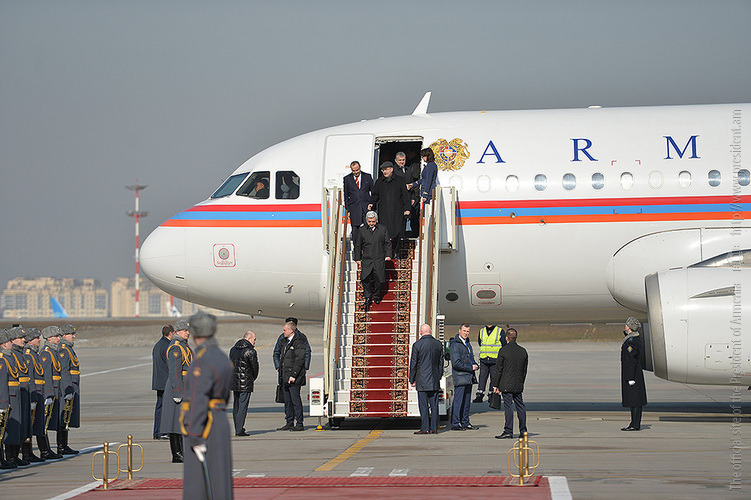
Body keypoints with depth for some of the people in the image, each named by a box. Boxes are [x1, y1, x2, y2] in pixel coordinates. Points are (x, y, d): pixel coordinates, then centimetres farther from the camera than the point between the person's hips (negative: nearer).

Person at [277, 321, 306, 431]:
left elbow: (300, 360, -16)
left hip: (294, 378, -9)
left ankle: (299, 424, -4)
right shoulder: (287, 343, 19)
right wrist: (280, 371, 16)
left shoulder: (298, 343, -11)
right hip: (285, 378, 9)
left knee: (296, 401, -7)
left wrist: (293, 375, -20)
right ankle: (289, 423, 16)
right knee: (287, 401, 11)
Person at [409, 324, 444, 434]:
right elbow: (441, 363, 10)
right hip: (435, 380, 4)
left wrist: (412, 380, 4)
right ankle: (434, 428, 7)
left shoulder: (417, 345, -9)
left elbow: (413, 364, -5)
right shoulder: (438, 344, 4)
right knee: (434, 405, 6)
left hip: (422, 379, -4)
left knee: (423, 405, -2)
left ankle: (425, 428, -4)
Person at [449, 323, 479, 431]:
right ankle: (455, 424, -3)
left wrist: (475, 365, 5)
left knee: (467, 401, 11)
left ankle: (465, 423, 17)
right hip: (460, 377, -9)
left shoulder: (467, 344, 18)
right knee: (458, 401, -7)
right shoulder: (455, 345, -11)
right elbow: (456, 363, -18)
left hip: (468, 377, 9)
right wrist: (471, 368, -15)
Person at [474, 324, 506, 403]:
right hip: (483, 360, 2)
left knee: (494, 378, 3)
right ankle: (479, 396, -4)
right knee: (482, 378, -3)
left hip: (495, 360, -2)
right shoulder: (481, 331, 8)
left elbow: (504, 345, 5)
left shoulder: (500, 331, -3)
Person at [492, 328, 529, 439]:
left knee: (508, 406, -6)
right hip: (518, 385, 5)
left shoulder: (503, 351, -10)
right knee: (520, 406, 11)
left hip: (506, 384, -5)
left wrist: (495, 385, -2)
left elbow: (498, 369, -8)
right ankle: (523, 430, 16)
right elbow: (524, 370, 13)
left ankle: (508, 431, -8)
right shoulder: (523, 351, 6)